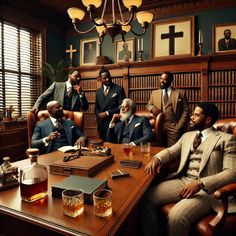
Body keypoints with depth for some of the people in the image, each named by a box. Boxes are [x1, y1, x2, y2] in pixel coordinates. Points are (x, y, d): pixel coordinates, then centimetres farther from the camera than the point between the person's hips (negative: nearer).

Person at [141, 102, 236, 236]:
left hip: (206, 188, -5)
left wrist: (200, 184, -23)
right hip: (182, 181, 6)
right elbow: (170, 152, 15)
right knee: (147, 197, -13)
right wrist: (157, 159, -9)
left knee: (177, 216, -30)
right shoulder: (187, 136, 19)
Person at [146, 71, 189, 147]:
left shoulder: (180, 93, 6)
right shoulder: (154, 93, 14)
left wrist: (179, 126, -6)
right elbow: (148, 105, 19)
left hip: (173, 127, -2)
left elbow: (186, 110, 3)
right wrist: (152, 108, -5)